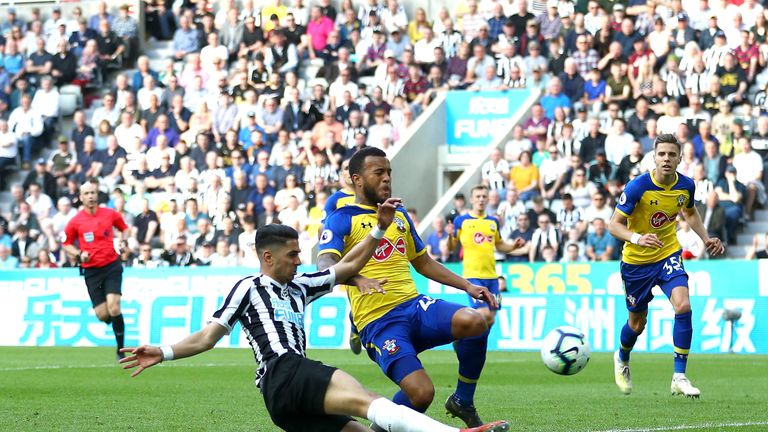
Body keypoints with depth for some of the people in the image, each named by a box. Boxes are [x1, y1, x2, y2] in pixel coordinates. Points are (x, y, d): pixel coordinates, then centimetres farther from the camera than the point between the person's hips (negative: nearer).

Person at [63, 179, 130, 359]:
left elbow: (125, 228, 18)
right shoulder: (75, 221, -2)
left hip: (112, 265, -1)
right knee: (102, 314, -3)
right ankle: (115, 320, 35)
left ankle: (121, 349, -5)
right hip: (91, 270, 1)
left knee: (113, 308, -17)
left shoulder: (110, 214, 0)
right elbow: (67, 244, 10)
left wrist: (121, 240, -3)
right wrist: (79, 253, -8)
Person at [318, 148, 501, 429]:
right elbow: (325, 266, -18)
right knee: (422, 393, -24)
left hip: (415, 306, 6)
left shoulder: (399, 215, 20)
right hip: (378, 322, -6)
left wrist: (467, 286, 20)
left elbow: (424, 263, 30)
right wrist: (358, 279, -38)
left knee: (474, 322, -25)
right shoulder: (342, 220, -1)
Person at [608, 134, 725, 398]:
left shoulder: (686, 185, -7)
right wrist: (637, 238, -38)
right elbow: (614, 225, -19)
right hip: (636, 260, -2)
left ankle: (679, 378, -15)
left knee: (683, 306, -22)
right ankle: (622, 359, 47)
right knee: (637, 323, 10)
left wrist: (705, 238, 2)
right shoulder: (638, 187, -21)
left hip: (668, 254, 2)